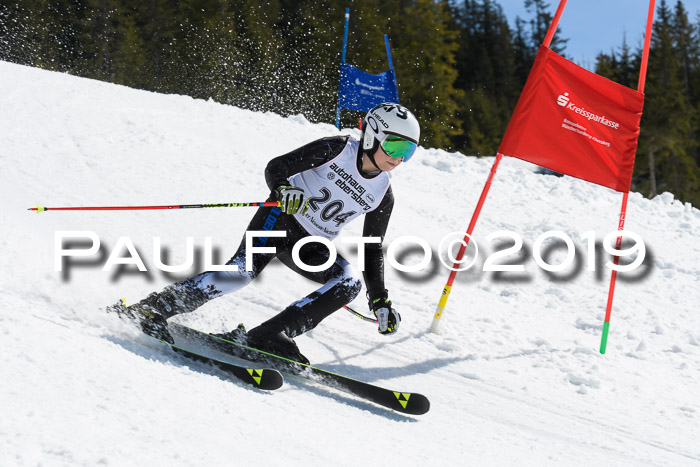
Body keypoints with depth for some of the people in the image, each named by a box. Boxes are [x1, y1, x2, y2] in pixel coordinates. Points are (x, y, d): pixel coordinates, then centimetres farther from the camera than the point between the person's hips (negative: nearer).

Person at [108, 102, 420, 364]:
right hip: (281, 216, -5)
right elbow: (275, 168, -12)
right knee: (245, 269, -30)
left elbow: (373, 249, 12)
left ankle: (267, 336, -29)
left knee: (350, 283, -22)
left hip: (311, 247, 5)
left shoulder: (383, 195, 3)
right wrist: (284, 190, -35)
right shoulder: (338, 149, -9)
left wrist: (380, 300, 4)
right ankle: (151, 310, -29)